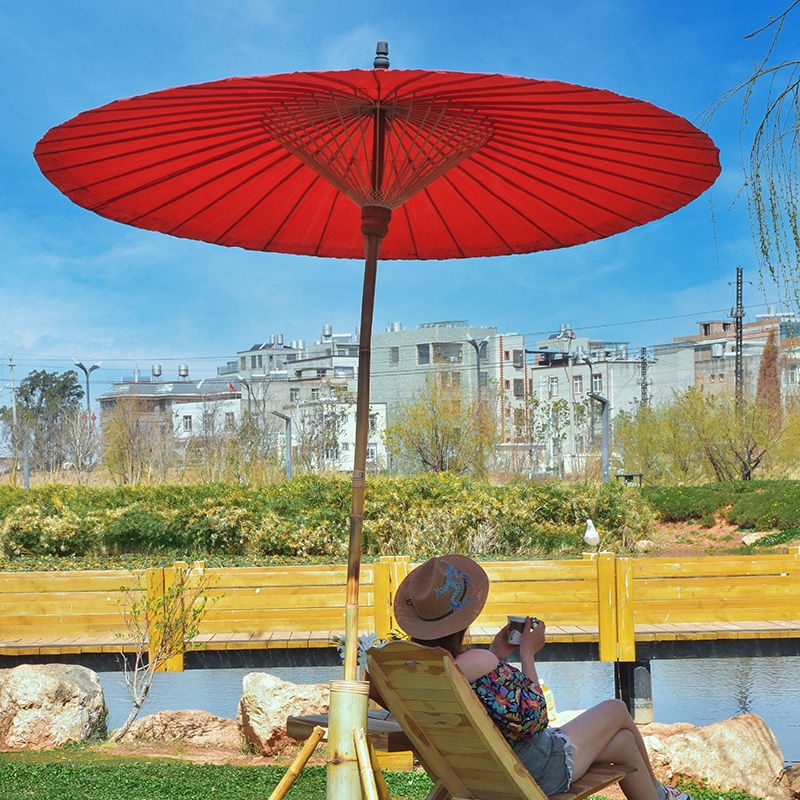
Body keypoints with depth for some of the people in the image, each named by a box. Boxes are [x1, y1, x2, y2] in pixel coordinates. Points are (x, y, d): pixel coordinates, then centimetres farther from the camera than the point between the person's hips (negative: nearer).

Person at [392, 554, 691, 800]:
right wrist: (528, 653, -12)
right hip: (535, 770, -8)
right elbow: (532, 720, -23)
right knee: (616, 710, 20)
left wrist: (495, 654, 5)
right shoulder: (477, 664, -35)